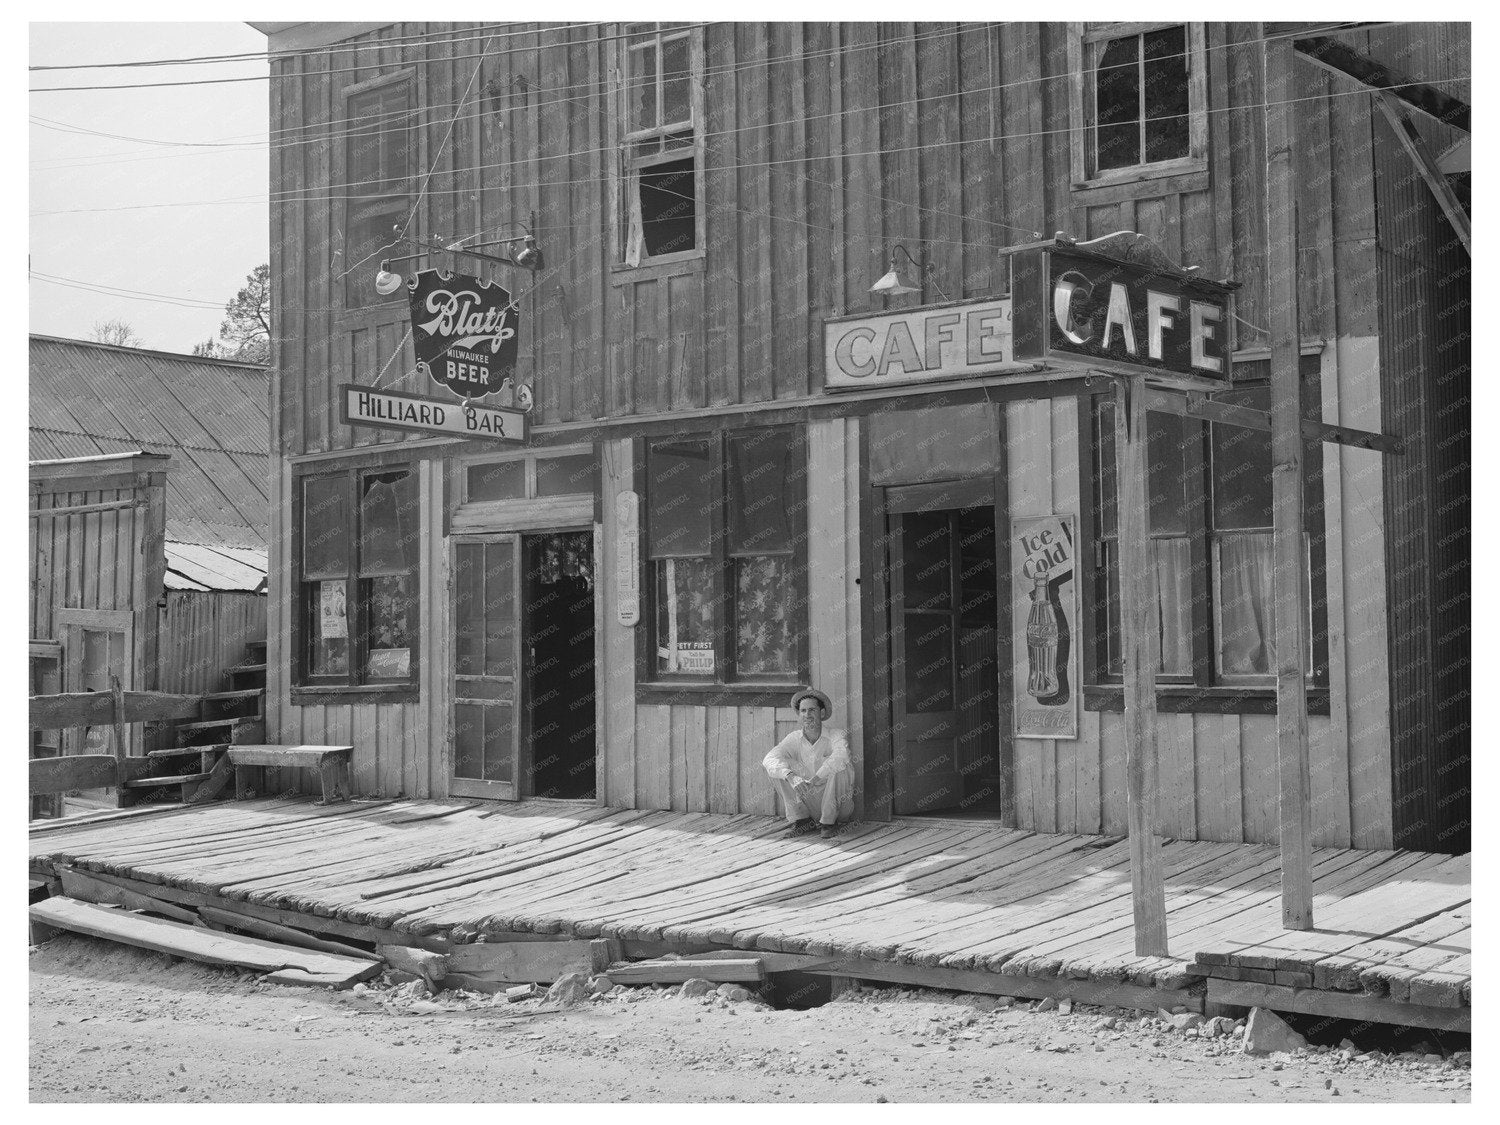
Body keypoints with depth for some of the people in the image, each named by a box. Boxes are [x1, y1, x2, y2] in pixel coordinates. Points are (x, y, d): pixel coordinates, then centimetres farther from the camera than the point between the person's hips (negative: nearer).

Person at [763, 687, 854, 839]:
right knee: (777, 768, -12)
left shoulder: (835, 735, -13)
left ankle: (829, 821, -14)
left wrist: (815, 780, -40)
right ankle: (801, 820, -7)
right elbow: (770, 759, -19)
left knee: (840, 766, -31)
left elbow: (840, 756, -37)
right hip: (809, 801, 3)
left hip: (837, 801, -3)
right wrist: (791, 777, -38)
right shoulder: (794, 739, -3)